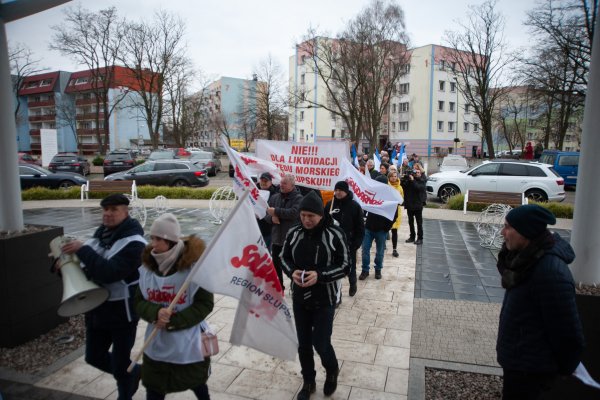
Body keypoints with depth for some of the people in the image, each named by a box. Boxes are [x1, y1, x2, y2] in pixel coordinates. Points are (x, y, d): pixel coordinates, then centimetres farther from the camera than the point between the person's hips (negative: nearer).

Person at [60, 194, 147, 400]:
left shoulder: (133, 242, -21)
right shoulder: (101, 233, 3)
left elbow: (109, 272, -32)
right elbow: (89, 266, 15)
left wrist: (82, 249, -28)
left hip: (122, 311, -8)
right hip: (96, 308, 8)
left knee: (120, 365, 8)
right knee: (94, 357, 21)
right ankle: (133, 373, 45)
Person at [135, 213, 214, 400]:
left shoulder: (194, 265, -19)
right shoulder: (147, 267, -5)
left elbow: (205, 304, -15)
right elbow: (139, 302, 1)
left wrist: (174, 321, -23)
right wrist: (156, 313, -21)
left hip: (189, 346, -3)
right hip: (156, 346, 3)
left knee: (197, 385, 21)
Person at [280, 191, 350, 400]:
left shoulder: (334, 234, -15)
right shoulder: (293, 233, -5)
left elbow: (344, 266, -10)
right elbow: (284, 258, 8)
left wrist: (319, 275, -24)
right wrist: (292, 272, -14)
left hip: (324, 300, -3)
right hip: (299, 298, 4)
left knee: (321, 343, 1)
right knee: (303, 344, 14)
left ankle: (332, 371, 36)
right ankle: (308, 382, 39)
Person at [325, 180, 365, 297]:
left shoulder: (354, 206, -9)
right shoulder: (330, 204, 0)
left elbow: (360, 227, -7)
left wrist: (356, 243, -11)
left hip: (349, 243, -2)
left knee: (350, 266, 13)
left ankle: (352, 284, 39)